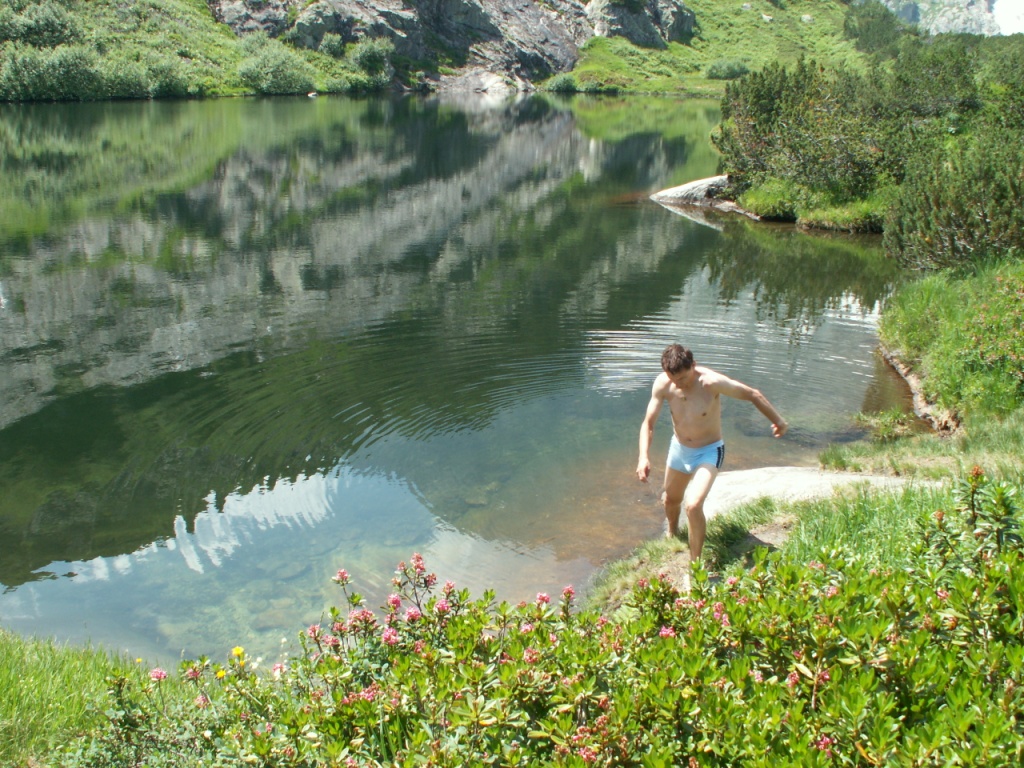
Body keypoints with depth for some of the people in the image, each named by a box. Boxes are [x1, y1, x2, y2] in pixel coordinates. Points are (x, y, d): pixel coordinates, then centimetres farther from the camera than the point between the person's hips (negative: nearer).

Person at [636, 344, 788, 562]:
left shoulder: (711, 382, -30)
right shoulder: (662, 384, -20)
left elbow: (753, 395, -15)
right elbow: (648, 423, -14)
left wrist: (778, 421, -2)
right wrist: (643, 457, -29)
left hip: (708, 452, -4)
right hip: (678, 449, 5)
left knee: (694, 506, -24)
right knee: (670, 500, 24)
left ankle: (695, 562, -6)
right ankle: (672, 534, 57)